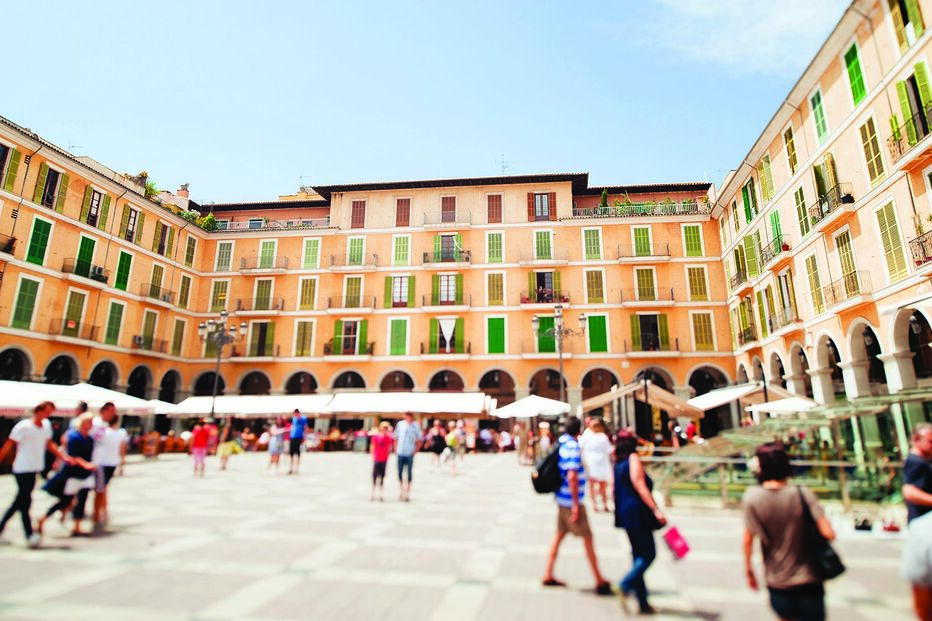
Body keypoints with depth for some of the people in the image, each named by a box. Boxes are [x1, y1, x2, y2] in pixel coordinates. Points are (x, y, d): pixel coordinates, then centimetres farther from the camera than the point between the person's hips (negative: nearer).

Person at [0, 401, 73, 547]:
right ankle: (29, 534, 1)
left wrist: (64, 457, 8)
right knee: (25, 502, -3)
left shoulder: (46, 425, 5)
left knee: (20, 501, 15)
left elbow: (49, 444, 14)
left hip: (34, 469, 6)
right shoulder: (23, 427, -14)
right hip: (22, 469, -6)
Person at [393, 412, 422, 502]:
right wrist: (396, 449, 6)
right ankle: (402, 491, 29)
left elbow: (419, 439, 3)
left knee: (409, 473, 1)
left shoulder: (415, 426, -4)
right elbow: (396, 437, 10)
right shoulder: (400, 424, 1)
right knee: (400, 473, 10)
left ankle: (407, 493, 12)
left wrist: (415, 450, -5)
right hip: (400, 453, 2)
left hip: (410, 454, -2)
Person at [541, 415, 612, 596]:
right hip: (571, 500, -8)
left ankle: (548, 575, 22)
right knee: (587, 538, 2)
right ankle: (600, 581, 13)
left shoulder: (562, 442, 5)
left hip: (562, 498, 8)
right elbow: (572, 476, -27)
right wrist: (576, 504, -23)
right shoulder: (572, 447, -21)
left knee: (559, 535, 15)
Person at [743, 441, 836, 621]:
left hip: (777, 583, 1)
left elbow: (748, 538, -7)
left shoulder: (752, 497, -14)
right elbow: (828, 533, -16)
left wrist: (748, 568, 7)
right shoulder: (802, 494, -15)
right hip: (809, 581, 0)